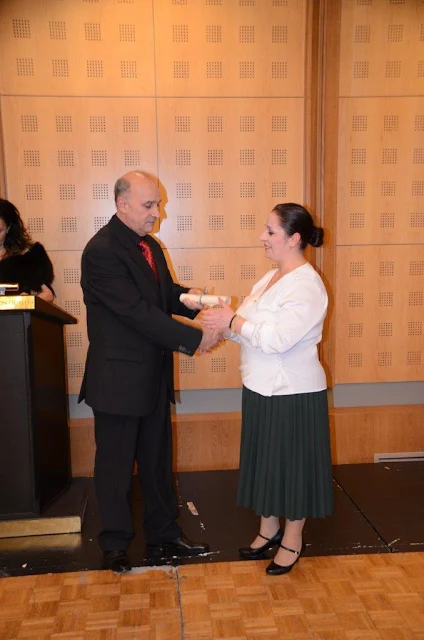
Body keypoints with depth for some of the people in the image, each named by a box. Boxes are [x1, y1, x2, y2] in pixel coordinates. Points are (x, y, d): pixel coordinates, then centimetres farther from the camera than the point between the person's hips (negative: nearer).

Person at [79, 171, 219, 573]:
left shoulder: (150, 246, 8)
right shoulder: (102, 251, -19)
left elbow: (163, 294, 13)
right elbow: (139, 313, -25)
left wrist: (186, 299, -10)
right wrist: (195, 338, -24)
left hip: (153, 375, 8)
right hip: (118, 378, -8)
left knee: (157, 460, 18)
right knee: (116, 464, 9)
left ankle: (163, 535, 34)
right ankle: (115, 544, 29)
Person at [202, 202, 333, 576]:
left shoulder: (307, 285, -19)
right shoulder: (271, 278, 9)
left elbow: (276, 338, -28)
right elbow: (253, 326, 9)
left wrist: (232, 322, -22)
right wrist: (222, 327, -9)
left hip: (293, 392, -8)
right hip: (262, 389, 9)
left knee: (292, 463, 7)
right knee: (265, 459, 18)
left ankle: (293, 541, 27)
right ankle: (269, 530, 37)